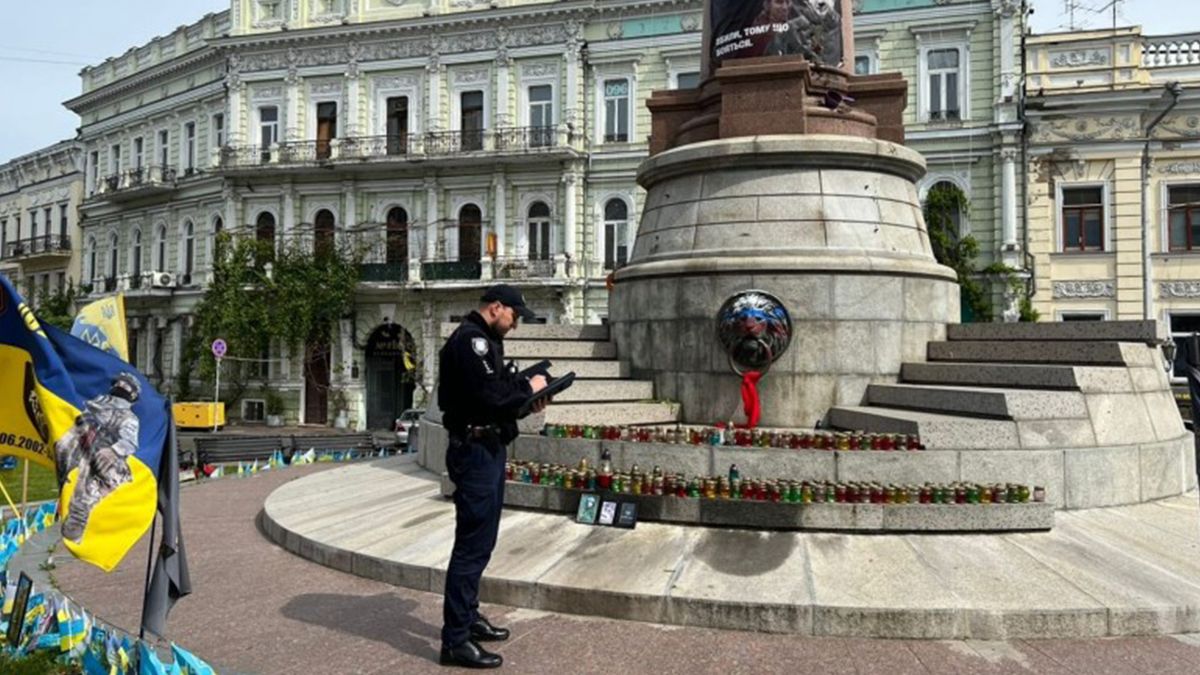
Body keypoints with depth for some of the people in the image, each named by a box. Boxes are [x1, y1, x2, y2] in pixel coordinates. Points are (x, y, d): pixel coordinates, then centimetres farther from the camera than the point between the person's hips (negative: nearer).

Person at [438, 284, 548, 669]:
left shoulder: (482, 340, 18)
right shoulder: (471, 340, -16)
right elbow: (489, 395, -25)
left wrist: (525, 399, 2)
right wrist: (527, 388, -11)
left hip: (487, 449, 11)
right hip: (476, 452, -11)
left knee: (479, 542, 19)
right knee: (472, 545, -7)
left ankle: (468, 619, 31)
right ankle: (455, 641, -1)